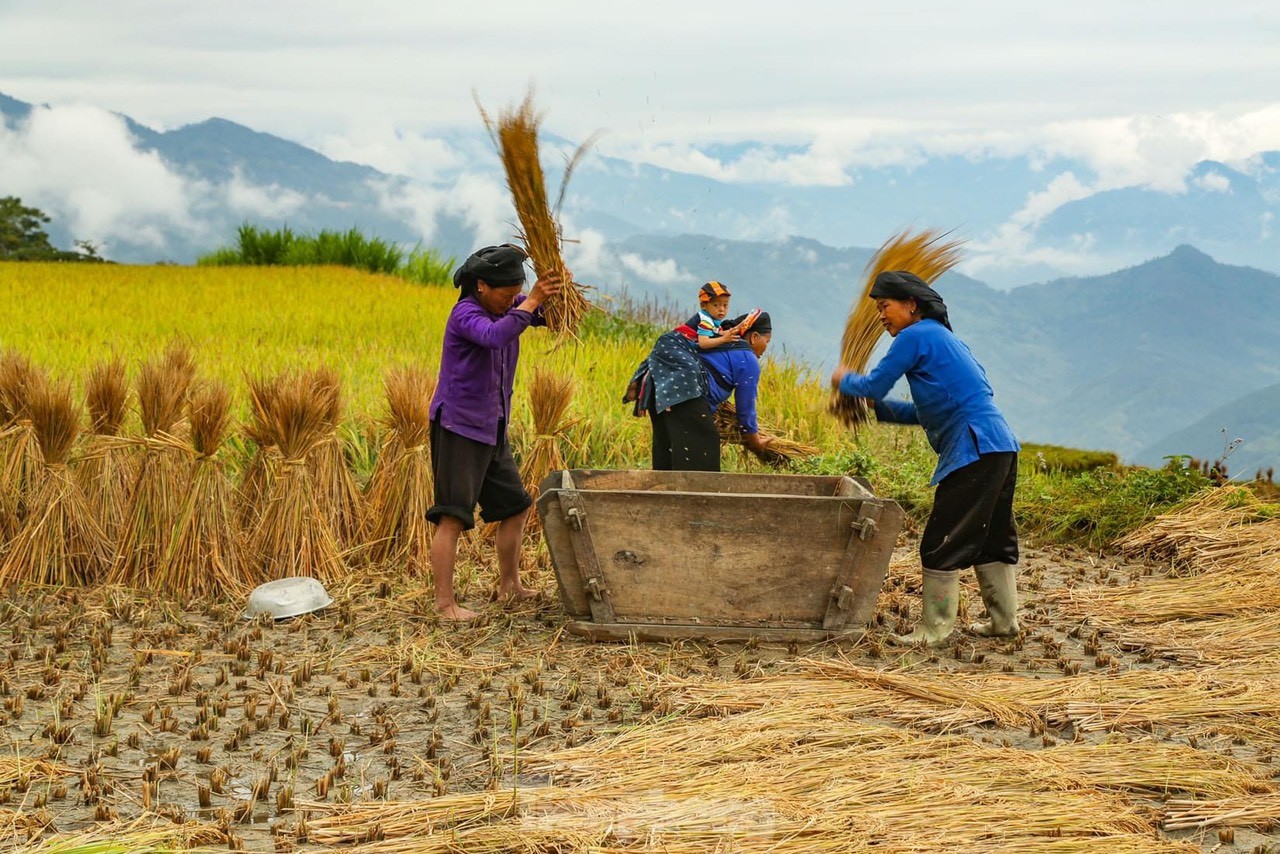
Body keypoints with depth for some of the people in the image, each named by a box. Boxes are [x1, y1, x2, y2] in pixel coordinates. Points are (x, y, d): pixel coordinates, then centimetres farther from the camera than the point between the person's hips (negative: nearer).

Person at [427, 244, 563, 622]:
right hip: (458, 427, -9)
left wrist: (554, 293, -14)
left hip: (491, 429, 9)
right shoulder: (465, 314, -17)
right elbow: (495, 336, -37)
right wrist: (532, 301, -37)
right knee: (453, 517, -10)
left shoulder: (506, 307, 7)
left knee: (515, 506, 17)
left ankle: (509, 584, 31)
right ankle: (444, 602, -9)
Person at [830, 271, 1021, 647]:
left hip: (974, 448, -10)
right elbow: (929, 411, 26)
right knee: (991, 538, 18)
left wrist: (845, 381, 17)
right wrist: (877, 409, 20)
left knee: (942, 542, -5)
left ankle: (934, 630, -2)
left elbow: (875, 385, -3)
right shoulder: (944, 338, 24)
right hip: (1002, 446, 10)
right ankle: (1004, 620, 24)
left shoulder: (915, 336, -4)